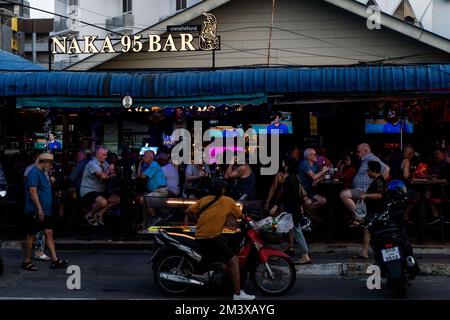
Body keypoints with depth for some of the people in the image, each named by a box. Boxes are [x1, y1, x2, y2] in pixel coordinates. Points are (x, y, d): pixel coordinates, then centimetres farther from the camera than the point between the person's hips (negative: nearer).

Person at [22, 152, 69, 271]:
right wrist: (39, 209, -24)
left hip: (45, 210, 9)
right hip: (35, 211, -9)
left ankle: (55, 260, 3)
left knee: (49, 233, 4)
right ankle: (26, 262, 9)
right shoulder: (34, 172, -13)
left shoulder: (42, 173, 18)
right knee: (31, 235, 0)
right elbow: (32, 191, -21)